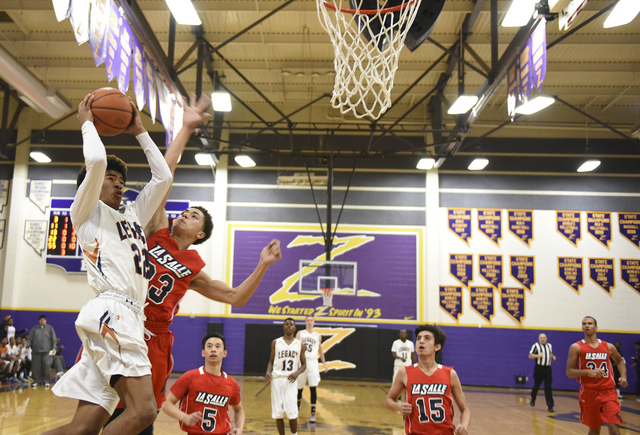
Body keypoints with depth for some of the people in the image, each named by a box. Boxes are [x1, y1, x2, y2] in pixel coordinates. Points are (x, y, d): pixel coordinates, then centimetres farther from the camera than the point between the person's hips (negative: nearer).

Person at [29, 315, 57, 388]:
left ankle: (46, 381, 4)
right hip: (36, 351, 1)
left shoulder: (50, 328, 11)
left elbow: (53, 339, 9)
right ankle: (37, 381, 12)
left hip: (46, 351, -1)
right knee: (36, 366, 0)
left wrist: (54, 348, 1)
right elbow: (30, 338, 11)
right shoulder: (34, 328, 13)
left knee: (46, 366, -6)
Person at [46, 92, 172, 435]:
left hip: (128, 318, 7)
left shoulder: (133, 214, 30)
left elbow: (163, 177, 29)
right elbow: (96, 161, -7)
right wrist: (87, 123, 10)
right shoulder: (86, 212, 9)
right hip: (111, 311, -7)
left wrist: (139, 132, 31)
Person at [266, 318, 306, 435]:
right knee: (278, 412, 3)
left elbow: (304, 364, 9)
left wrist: (297, 373, -11)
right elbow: (271, 361, 12)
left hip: (290, 380, -1)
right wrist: (268, 372, -7)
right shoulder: (276, 342, 6)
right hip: (277, 378, 1)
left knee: (292, 412, -5)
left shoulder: (299, 344, 5)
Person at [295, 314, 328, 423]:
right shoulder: (300, 333, 5)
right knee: (300, 387, 11)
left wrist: (324, 363, 20)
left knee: (313, 388, -9)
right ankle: (298, 405, 39)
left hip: (313, 362, 1)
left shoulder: (318, 336, 11)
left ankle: (313, 413, -8)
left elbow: (320, 350, 21)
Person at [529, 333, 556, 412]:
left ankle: (550, 406, -2)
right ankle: (533, 399, 37)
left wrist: (553, 357, 7)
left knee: (548, 387, -3)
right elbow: (530, 356, -4)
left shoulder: (549, 346, 14)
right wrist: (537, 355, -20)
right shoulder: (536, 345, -2)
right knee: (536, 385, 9)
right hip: (539, 368, -3)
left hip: (548, 369, 3)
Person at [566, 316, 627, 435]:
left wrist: (623, 377, 8)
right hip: (589, 393, -1)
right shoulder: (576, 347, -4)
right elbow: (569, 372, -7)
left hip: (608, 392, 1)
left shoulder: (608, 347, 5)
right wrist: (588, 372, -22)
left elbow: (620, 361, 26)